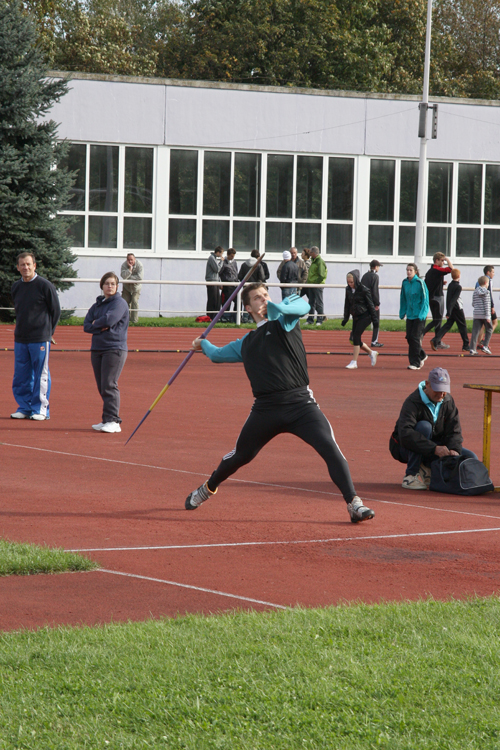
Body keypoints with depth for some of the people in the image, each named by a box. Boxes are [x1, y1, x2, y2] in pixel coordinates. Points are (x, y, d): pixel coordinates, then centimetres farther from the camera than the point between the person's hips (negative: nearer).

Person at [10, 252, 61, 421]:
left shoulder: (45, 286, -7)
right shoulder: (16, 287, 10)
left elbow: (56, 310, -2)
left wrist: (48, 331, 0)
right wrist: (21, 329, 13)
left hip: (40, 339, -6)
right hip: (20, 338, 6)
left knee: (41, 375, 0)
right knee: (21, 376, 7)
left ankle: (41, 409, 5)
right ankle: (24, 408, 16)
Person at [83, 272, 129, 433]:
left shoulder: (120, 303, -2)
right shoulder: (97, 305, 17)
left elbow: (109, 319, -17)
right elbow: (86, 326, 8)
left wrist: (95, 323, 1)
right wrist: (101, 328, -10)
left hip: (115, 349, -7)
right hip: (97, 348, 7)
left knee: (109, 386, -13)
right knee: (102, 387, 7)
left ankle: (113, 421, -13)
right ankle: (107, 420, 13)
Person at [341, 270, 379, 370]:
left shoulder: (364, 290, -13)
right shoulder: (348, 290, 5)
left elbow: (370, 304, -8)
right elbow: (347, 305, 14)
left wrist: (374, 318, -7)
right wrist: (345, 318, 13)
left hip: (365, 316, -7)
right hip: (356, 317, 7)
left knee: (356, 336, -16)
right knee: (356, 340, 7)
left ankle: (354, 362, -12)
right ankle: (372, 353, 31)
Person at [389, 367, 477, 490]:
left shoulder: (447, 401, -2)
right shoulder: (413, 402, -24)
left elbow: (454, 431, -6)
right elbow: (405, 434, -38)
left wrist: (454, 450, -30)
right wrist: (434, 449, -46)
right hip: (406, 449, -6)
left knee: (470, 458, -11)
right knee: (424, 426, -37)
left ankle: (426, 468, 1)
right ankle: (411, 475, -29)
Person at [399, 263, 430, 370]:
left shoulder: (420, 283, -11)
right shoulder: (405, 283, 6)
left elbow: (425, 299, -10)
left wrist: (422, 314, -16)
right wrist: (402, 312, 12)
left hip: (419, 315, -6)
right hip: (410, 315, 6)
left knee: (415, 337, -9)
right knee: (409, 337, 5)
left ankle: (415, 363, -3)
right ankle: (422, 355, 27)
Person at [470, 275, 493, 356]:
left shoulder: (475, 292, 10)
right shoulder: (486, 292, -6)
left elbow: (473, 304, 13)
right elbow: (486, 304, -12)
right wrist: (488, 316, -13)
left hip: (476, 315, 5)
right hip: (484, 315, -5)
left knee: (475, 331, 1)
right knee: (489, 329, 13)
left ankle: (472, 349, -5)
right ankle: (485, 346, 4)